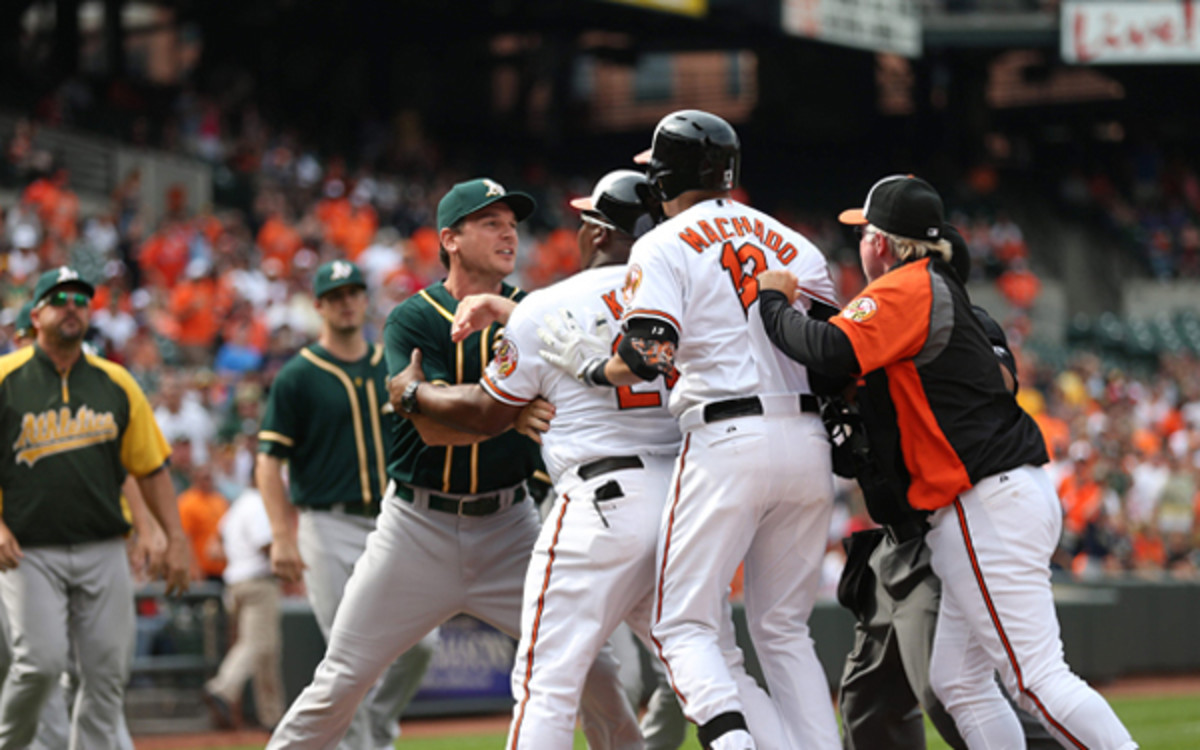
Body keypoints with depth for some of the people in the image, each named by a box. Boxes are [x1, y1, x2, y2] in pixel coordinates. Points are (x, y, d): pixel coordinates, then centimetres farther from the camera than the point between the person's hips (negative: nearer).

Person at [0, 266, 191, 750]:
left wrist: (176, 540, 4)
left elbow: (151, 467, 12)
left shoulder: (115, 383, 10)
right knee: (41, 660, -16)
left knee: (107, 670, 0)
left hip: (102, 551, 4)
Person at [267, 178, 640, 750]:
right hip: (418, 527, -2)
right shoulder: (413, 320, -6)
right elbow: (434, 426, -18)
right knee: (340, 682, -2)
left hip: (508, 529, 2)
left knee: (590, 669, -5)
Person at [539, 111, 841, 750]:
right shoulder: (793, 244, 17)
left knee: (685, 624, -2)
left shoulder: (663, 247, 1)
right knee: (783, 630, 14)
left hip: (727, 440, -5)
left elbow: (646, 359, -11)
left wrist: (590, 368, 6)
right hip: (809, 445, 5)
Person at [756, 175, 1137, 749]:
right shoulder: (941, 289, 22)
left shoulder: (907, 289, -9)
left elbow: (831, 352, -23)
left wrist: (773, 301, -7)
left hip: (988, 505, -10)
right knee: (957, 681, 11)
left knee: (1038, 679, -14)